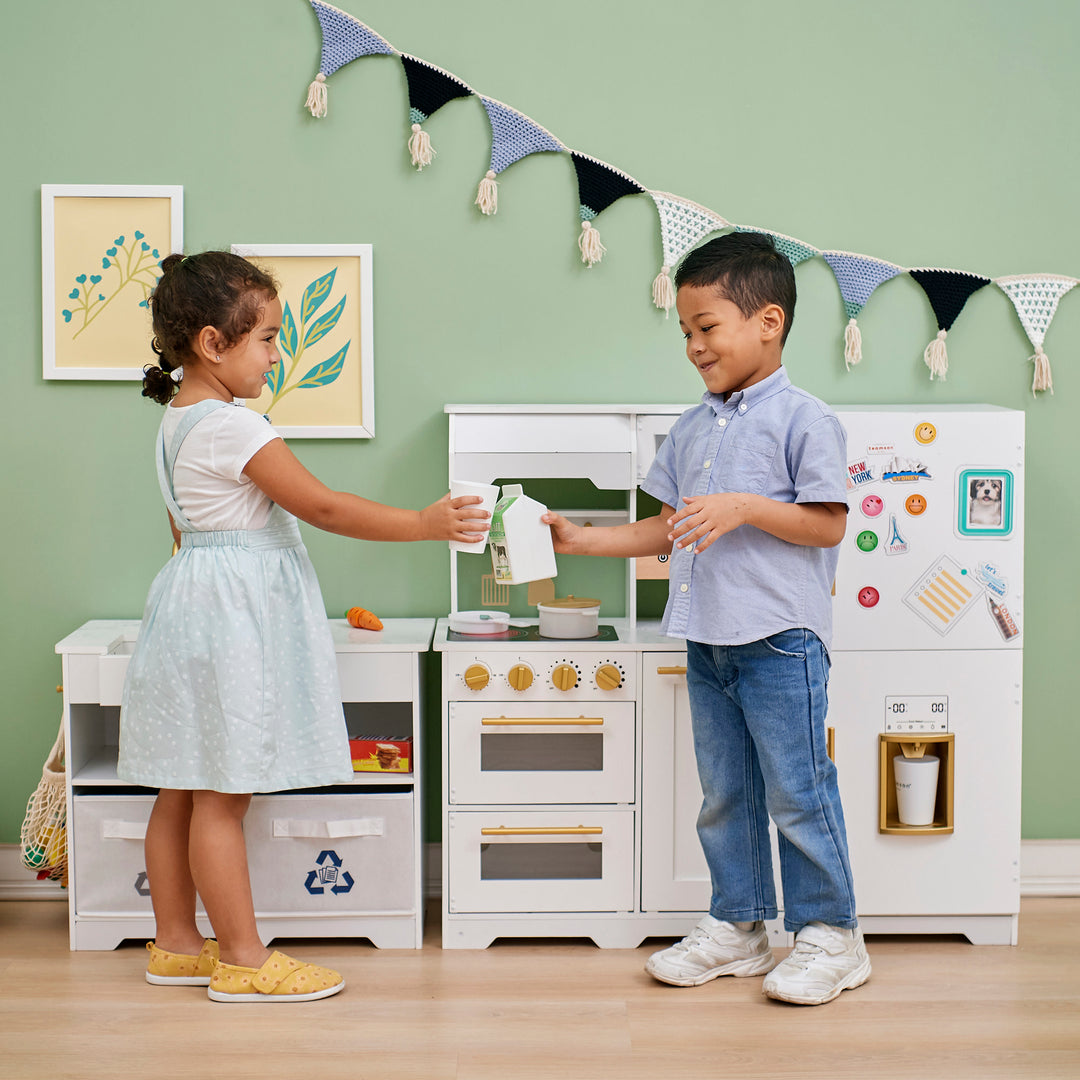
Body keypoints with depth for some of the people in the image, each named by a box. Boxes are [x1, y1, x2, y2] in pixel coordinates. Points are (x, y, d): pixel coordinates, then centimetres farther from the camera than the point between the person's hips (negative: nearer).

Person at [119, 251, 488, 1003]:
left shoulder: (179, 420, 13)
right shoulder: (234, 427, -17)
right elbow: (322, 506, -18)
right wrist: (427, 524, -15)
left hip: (197, 598, 10)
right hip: (232, 612, -10)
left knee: (183, 790, 13)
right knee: (223, 794, -3)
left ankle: (176, 944, 23)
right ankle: (244, 960, 5)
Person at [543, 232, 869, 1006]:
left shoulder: (804, 419, -8)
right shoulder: (692, 429, 13)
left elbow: (828, 524, -12)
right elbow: (667, 530, 17)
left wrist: (744, 508, -21)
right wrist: (584, 540, 9)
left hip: (780, 636, -7)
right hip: (708, 639, 7)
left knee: (797, 791, -2)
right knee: (724, 792, 14)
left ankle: (830, 935, 12)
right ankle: (737, 927, 26)